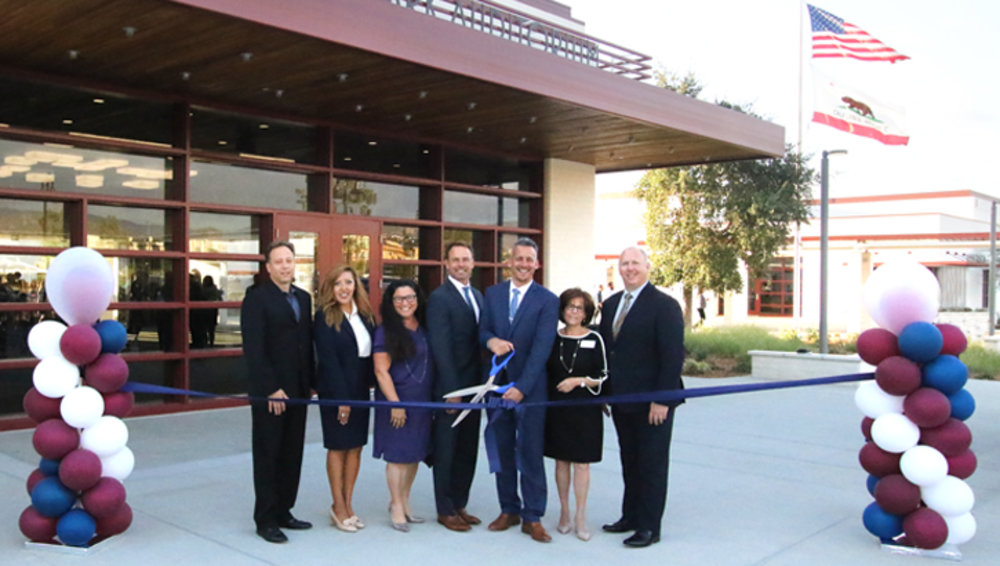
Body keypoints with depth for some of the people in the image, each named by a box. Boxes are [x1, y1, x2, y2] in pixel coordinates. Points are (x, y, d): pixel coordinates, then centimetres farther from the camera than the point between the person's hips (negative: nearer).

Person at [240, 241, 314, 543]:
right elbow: (254, 349, -13)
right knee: (268, 456, 5)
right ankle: (266, 519, 15)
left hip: (297, 390, 6)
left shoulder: (303, 298, 12)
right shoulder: (256, 298, -7)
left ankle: (283, 511, 23)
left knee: (292, 455, 11)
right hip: (269, 392, -6)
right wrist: (271, 389, -17)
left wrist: (309, 383, 7)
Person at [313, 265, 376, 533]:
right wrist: (341, 397, -17)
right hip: (335, 390, -5)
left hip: (361, 389, 6)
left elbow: (373, 352, 9)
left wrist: (372, 382, -2)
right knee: (338, 447, 3)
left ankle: (348, 505, 20)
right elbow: (328, 359, -14)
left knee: (356, 446, 9)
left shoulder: (365, 314, 8)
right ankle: (338, 507, 14)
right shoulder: (325, 316, -9)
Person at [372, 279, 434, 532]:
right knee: (397, 455, 0)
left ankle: (404, 500, 27)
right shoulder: (385, 332, -7)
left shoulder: (425, 328, 9)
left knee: (415, 453, 11)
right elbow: (381, 371, -10)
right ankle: (397, 506, 14)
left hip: (422, 402, 6)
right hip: (397, 401, -5)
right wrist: (395, 403, -15)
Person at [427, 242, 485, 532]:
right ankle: (445, 511, 17)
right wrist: (452, 389, -18)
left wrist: (482, 382, 6)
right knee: (446, 452, 5)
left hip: (473, 386, 7)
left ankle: (459, 505, 26)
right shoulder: (439, 298, -11)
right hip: (451, 388, -7)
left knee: (468, 451, 14)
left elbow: (479, 339, 13)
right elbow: (440, 348, -15)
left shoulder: (477, 295, 13)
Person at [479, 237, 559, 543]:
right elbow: (482, 330, 9)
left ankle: (532, 517, 12)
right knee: (502, 451, 10)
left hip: (530, 387, -3)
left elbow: (541, 348, -11)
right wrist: (490, 340, -16)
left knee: (531, 454, 1)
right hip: (497, 383, 4)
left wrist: (522, 387, -18)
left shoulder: (547, 300, -4)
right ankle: (509, 510, 23)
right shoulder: (492, 294, 9)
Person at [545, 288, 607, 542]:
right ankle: (564, 513, 21)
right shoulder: (553, 338, 5)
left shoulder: (594, 339, -3)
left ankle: (580, 516, 11)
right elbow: (545, 371, 11)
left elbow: (602, 377, -3)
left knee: (582, 462, 0)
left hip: (585, 409, -2)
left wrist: (579, 381, -17)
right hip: (557, 408, 2)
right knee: (561, 460, 9)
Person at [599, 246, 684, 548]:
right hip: (622, 400, 7)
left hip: (652, 402, -6)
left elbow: (673, 356, -15)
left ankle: (649, 526, 15)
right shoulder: (611, 304, 11)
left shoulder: (664, 305, -11)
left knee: (652, 464, 5)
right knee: (629, 462, 17)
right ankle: (630, 516, 29)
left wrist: (662, 399, -19)